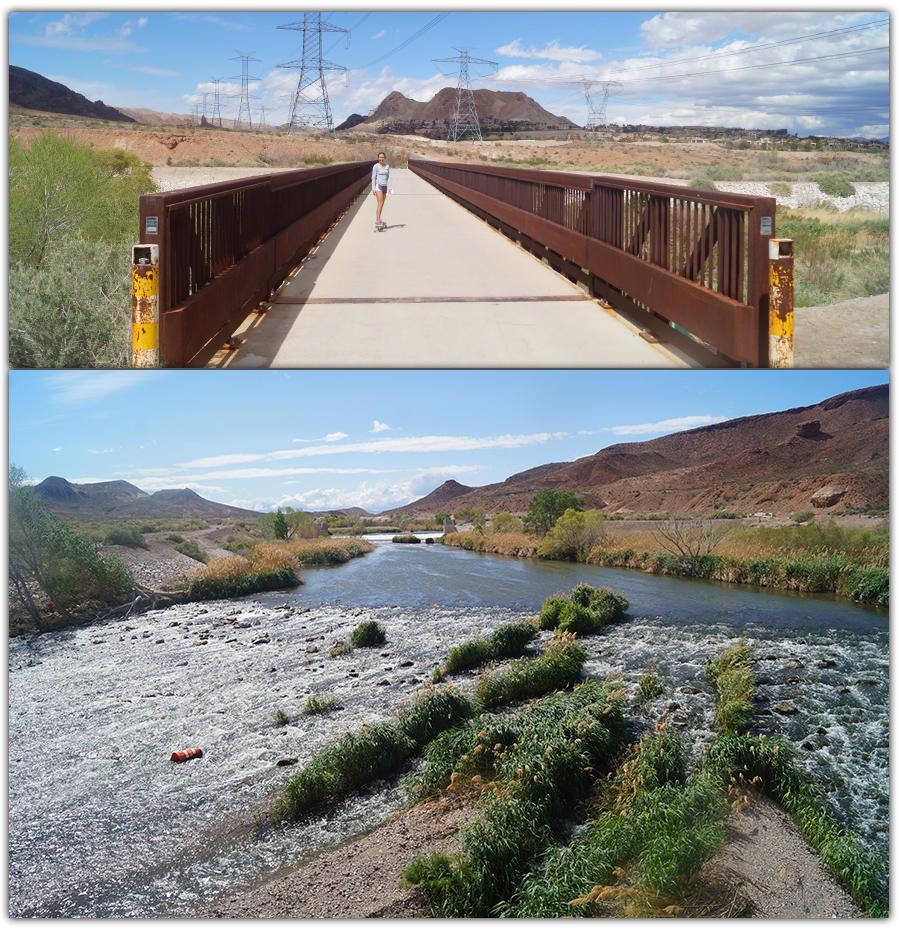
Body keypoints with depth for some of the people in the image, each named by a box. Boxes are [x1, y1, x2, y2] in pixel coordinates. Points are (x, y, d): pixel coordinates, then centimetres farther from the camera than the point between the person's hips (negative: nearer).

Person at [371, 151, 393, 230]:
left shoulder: (387, 166, 10)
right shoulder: (376, 166, -5)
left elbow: (388, 177, 13)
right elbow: (373, 178, -5)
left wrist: (390, 187, 5)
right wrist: (373, 189, -11)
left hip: (384, 186, 6)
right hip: (378, 185, -6)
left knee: (382, 204, 10)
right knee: (380, 204, -15)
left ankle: (378, 219, 19)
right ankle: (377, 221, -17)